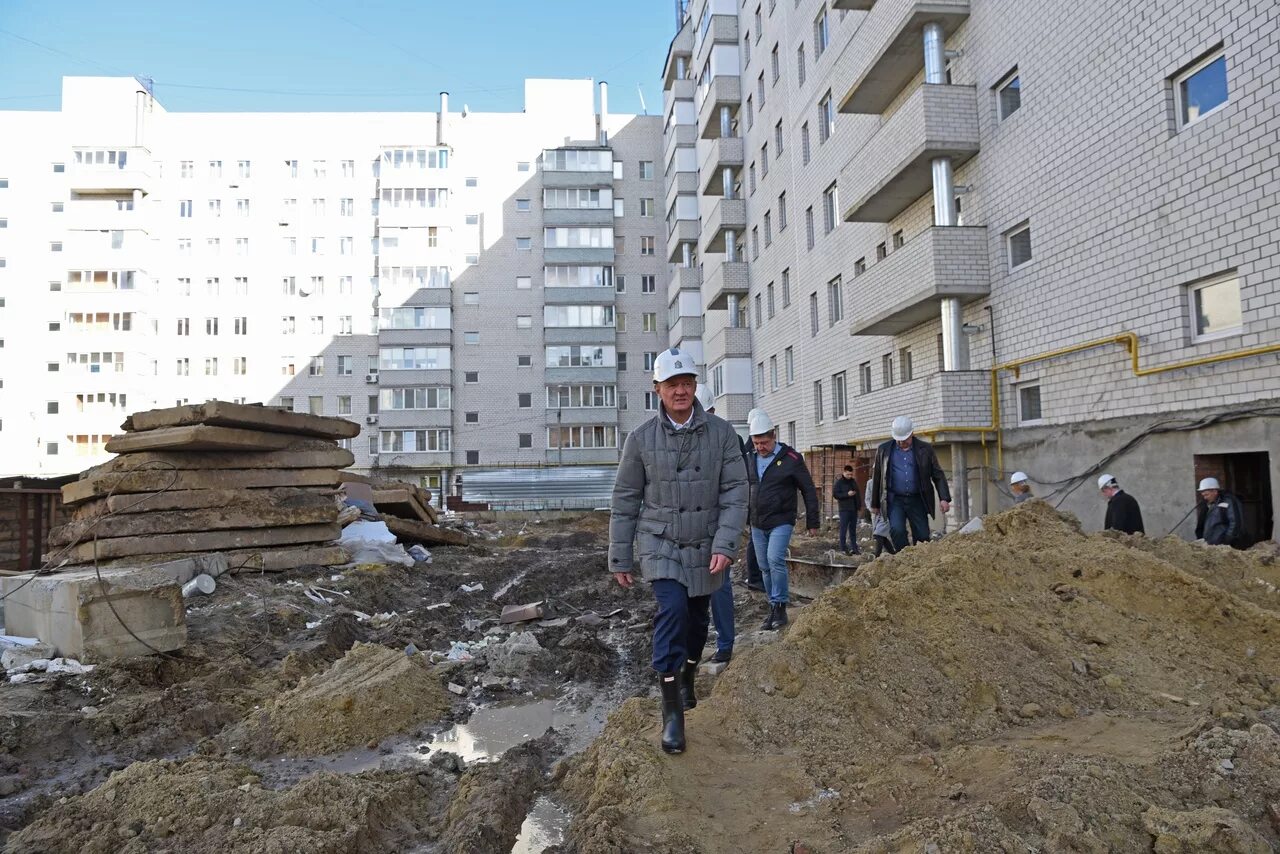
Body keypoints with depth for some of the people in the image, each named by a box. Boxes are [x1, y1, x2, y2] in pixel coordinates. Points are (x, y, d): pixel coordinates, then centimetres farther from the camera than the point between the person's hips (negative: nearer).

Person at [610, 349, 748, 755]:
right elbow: (625, 500, 0)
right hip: (659, 543, -2)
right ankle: (672, 710, -10)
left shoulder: (721, 433, -5)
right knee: (673, 609, -20)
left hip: (705, 547, 2)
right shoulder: (641, 438, -6)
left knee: (697, 619, 14)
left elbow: (735, 492, -6)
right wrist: (620, 558, 2)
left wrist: (725, 544, -16)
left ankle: (687, 677, 45)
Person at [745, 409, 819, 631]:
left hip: (781, 522, -5)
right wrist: (744, 519, 14)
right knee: (765, 567, 9)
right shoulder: (751, 459, 7)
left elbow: (809, 491, -3)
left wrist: (812, 522, -2)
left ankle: (780, 607, -9)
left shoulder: (791, 459, -7)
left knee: (775, 559, -21)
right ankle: (774, 609, 20)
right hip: (757, 524, 5)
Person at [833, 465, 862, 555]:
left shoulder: (853, 482, 14)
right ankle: (843, 549, -2)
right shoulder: (839, 482, -5)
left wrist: (859, 506, 17)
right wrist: (847, 494, -20)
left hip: (854, 509, 6)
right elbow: (835, 494, -12)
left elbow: (857, 494, 22)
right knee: (844, 529, -4)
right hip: (844, 509, -6)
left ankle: (854, 547, 14)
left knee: (853, 529, 10)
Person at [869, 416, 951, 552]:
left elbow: (938, 475, 6)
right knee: (897, 530, -20)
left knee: (922, 536, 0)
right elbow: (876, 478, 11)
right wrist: (875, 504, 13)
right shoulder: (883, 450, 6)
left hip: (917, 500, 1)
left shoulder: (925, 449, 5)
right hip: (895, 500, -1)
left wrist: (944, 498, -6)